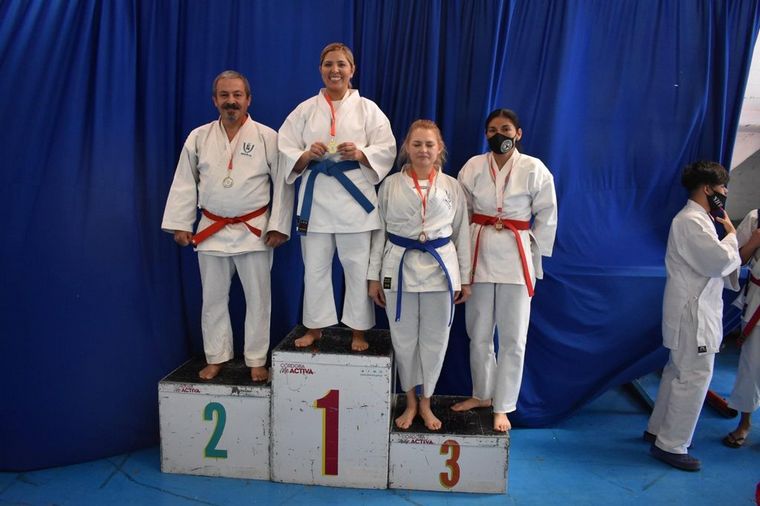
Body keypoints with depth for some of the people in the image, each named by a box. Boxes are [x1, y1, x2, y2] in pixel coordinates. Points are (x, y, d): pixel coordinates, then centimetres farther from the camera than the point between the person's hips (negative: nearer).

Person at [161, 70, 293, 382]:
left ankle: (256, 360, 19)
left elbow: (283, 183, -5)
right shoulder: (198, 137, 5)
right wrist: (180, 224, 3)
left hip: (254, 231, -2)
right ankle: (216, 358, 26)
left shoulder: (267, 137, -4)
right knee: (213, 298, 11)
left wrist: (279, 226, -9)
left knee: (257, 298, 4)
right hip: (211, 230, 3)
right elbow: (185, 183, 7)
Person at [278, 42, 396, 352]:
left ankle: (358, 332, 19)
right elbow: (284, 151, 4)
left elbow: (386, 149, -1)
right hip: (316, 197, 2)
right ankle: (314, 328, 25)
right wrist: (307, 155, -16)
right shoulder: (306, 109, 9)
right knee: (315, 267, 9)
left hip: (355, 197, -1)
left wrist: (360, 154, -18)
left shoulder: (367, 109, 5)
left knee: (358, 267, 3)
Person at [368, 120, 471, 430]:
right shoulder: (391, 184, 3)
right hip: (400, 266, 0)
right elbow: (379, 231, 4)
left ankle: (425, 403, 28)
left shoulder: (451, 186, 5)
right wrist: (374, 276, 2)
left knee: (434, 339, 8)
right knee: (404, 339, 8)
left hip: (440, 267, 1)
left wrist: (465, 278, 6)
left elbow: (461, 233, 8)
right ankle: (410, 402, 29)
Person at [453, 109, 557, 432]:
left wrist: (533, 258, 1)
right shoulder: (473, 167, 1)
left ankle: (502, 407, 18)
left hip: (516, 258, -2)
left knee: (513, 337, 3)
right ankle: (482, 394, 32)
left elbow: (546, 217, 2)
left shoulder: (534, 170, -4)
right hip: (479, 254, 2)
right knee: (478, 331, 13)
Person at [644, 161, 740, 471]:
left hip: (696, 309, 11)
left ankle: (658, 429, 30)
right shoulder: (691, 221, -18)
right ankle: (670, 445, 4)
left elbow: (713, 262, 17)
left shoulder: (699, 219, 17)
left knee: (679, 372, 18)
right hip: (693, 312, -11)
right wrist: (731, 233, -5)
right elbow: (721, 260, -22)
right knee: (695, 376, -6)